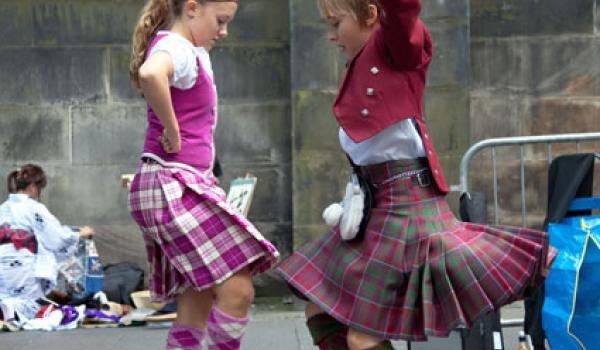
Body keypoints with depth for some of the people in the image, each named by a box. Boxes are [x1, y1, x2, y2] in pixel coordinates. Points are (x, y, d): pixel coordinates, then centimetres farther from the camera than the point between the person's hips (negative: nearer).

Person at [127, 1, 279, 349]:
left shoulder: (193, 52, 18)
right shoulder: (175, 47, -13)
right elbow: (150, 74, -38)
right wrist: (172, 133, -25)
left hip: (190, 185, 11)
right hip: (172, 185, -11)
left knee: (197, 307, 9)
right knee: (237, 291, -14)